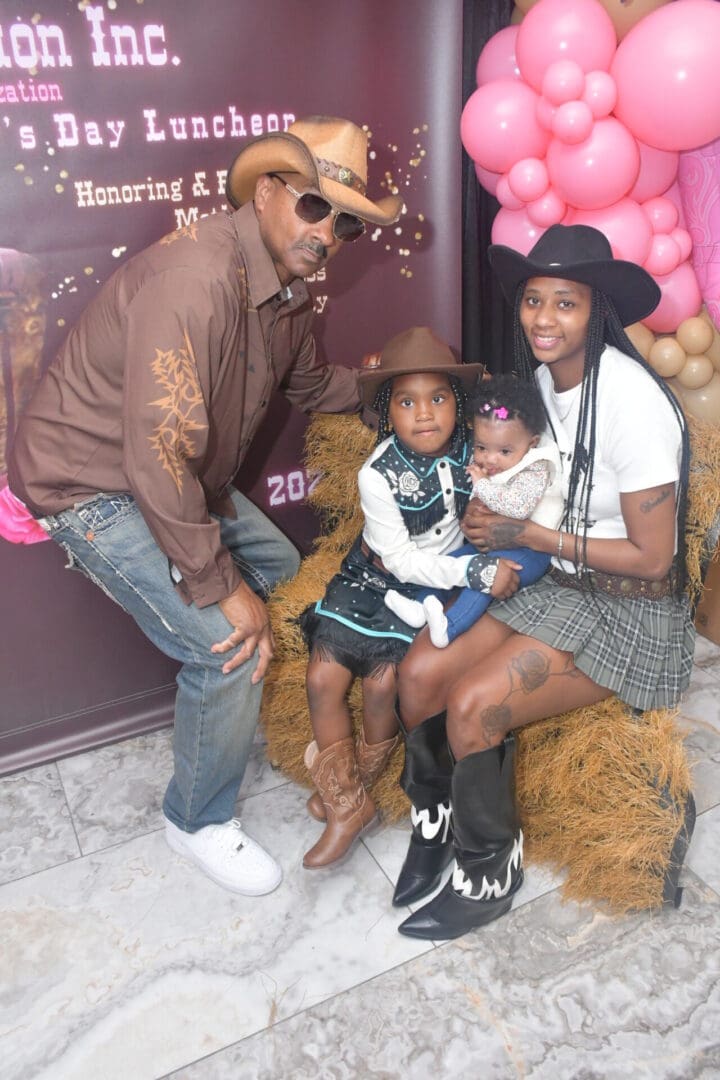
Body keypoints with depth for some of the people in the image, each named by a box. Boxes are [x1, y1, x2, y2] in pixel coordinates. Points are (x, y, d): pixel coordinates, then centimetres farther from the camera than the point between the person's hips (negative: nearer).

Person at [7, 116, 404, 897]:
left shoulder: (286, 286, 0)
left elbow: (311, 385, 20)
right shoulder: (196, 278, -31)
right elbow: (159, 458, -34)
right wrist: (222, 587, -26)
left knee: (285, 577, 17)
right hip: (92, 485, -10)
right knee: (231, 644, -17)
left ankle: (281, 730, 39)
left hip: (188, 477, 10)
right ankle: (198, 820, 10)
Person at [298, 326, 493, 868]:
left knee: (383, 681, -17)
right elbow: (402, 560, -19)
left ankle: (354, 779, 15)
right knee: (323, 676, -11)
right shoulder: (378, 475, -18)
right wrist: (476, 570, -28)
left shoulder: (472, 452, -10)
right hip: (376, 579, 0)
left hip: (440, 584, 0)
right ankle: (347, 803, 8)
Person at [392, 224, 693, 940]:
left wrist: (529, 536, -17)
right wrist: (492, 509, -4)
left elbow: (652, 558, -19)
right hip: (555, 583, 7)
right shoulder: (541, 379, 2)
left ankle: (487, 877, 4)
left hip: (629, 609, -7)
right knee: (419, 671, -10)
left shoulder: (631, 401, -23)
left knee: (472, 705, -22)